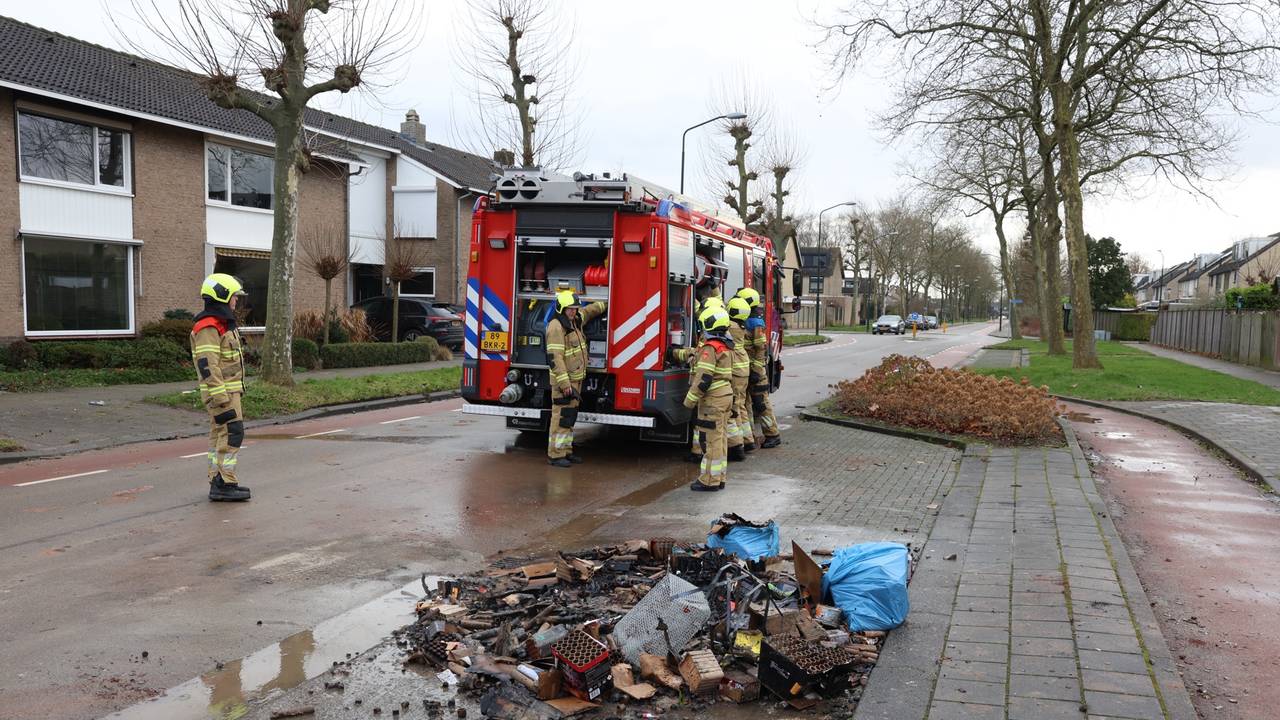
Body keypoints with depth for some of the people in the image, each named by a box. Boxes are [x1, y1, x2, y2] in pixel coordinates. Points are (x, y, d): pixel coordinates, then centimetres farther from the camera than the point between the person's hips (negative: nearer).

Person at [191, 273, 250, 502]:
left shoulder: (223, 324, 17)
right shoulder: (208, 327, -16)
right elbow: (207, 365, -22)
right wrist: (221, 398, -26)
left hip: (229, 391, 11)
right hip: (221, 392, -11)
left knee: (219, 435, 13)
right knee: (232, 434, -12)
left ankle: (218, 481, 19)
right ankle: (224, 485, -12)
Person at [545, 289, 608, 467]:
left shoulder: (575, 321, 10)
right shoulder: (556, 327, -18)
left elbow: (588, 311, 34)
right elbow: (555, 357, -23)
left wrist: (606, 305, 38)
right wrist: (564, 383, -27)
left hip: (576, 379, 9)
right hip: (563, 380, -9)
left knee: (570, 416, 12)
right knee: (561, 416, -8)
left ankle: (566, 451, 19)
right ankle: (555, 454, -5)